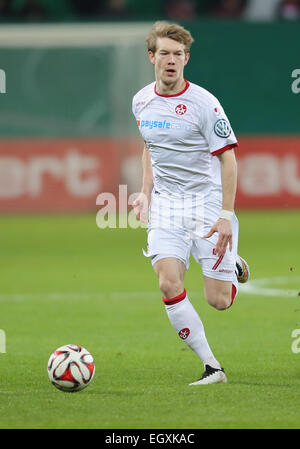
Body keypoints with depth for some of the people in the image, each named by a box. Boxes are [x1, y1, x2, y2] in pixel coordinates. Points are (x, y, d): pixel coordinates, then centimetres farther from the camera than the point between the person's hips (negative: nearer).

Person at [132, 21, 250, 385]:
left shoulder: (203, 103, -13)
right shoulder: (141, 102, 4)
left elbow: (227, 157, -12)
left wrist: (226, 215, -18)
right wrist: (146, 191, 14)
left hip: (207, 201, -4)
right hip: (166, 206, 4)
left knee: (218, 301, -6)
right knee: (169, 286, -17)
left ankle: (232, 267, 33)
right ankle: (211, 367, -6)